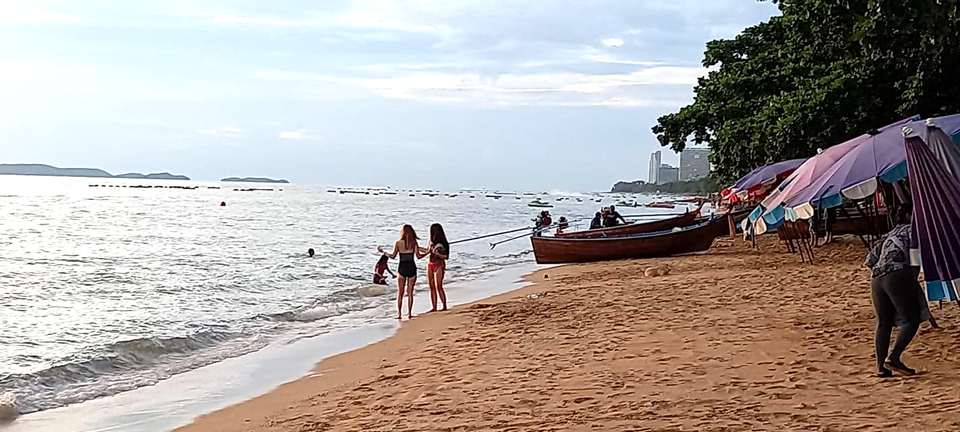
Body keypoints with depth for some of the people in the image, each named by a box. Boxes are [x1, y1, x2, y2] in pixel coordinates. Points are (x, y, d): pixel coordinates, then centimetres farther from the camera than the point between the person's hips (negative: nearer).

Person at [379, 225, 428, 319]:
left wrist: (383, 252, 9)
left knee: (400, 293, 7)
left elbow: (393, 256, -6)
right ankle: (409, 313, 7)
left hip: (402, 268, 0)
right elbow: (418, 256, -8)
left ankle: (399, 313, 3)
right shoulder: (414, 243, -2)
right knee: (410, 292, 8)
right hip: (412, 268, 0)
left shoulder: (398, 243, -2)